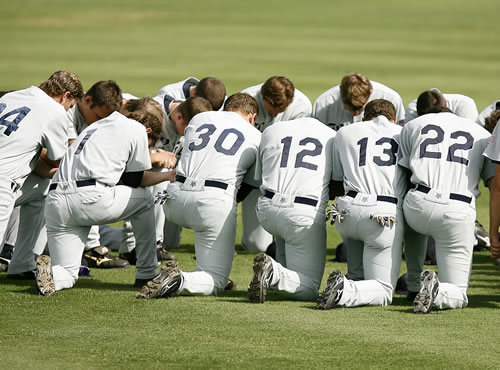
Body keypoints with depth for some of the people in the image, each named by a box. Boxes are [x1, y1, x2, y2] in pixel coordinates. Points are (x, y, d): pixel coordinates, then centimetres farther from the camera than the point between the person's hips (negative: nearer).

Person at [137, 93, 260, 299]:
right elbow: (251, 185, 21)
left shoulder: (199, 118, 22)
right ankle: (180, 281, -30)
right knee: (215, 283, 0)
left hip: (175, 201, 4)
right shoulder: (256, 137, 16)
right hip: (216, 201, -4)